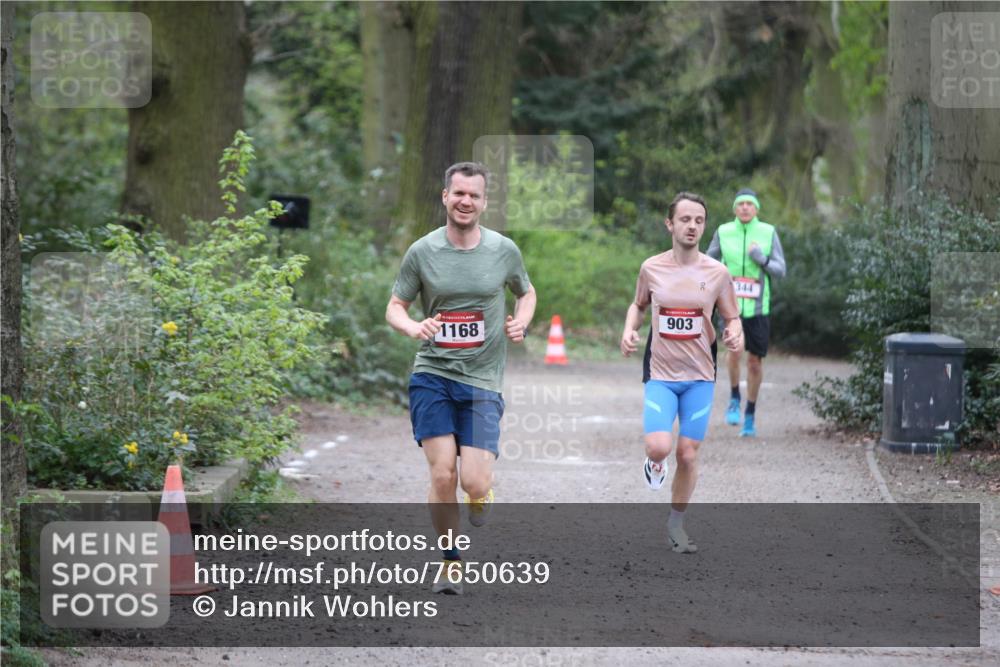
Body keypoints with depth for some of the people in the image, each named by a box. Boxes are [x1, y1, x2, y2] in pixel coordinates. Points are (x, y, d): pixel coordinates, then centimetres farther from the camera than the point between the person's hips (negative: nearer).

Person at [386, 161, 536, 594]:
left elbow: (526, 293, 20)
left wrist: (521, 322, -1)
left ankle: (481, 495, 28)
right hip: (432, 376, 0)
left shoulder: (504, 250, 3)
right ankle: (450, 561, 9)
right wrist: (412, 327, -16)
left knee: (473, 483, -11)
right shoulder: (422, 251, 0)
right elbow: (394, 307, 7)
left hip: (482, 381, 0)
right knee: (442, 475, -11)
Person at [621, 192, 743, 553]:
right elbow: (638, 305, 16)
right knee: (659, 447, -20)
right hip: (661, 375, -1)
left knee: (688, 455, 4)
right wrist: (629, 330, -4)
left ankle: (676, 523, 24)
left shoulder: (716, 273, -3)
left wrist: (735, 333, -17)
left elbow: (732, 317, 6)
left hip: (699, 377, 1)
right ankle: (654, 463, 19)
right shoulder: (652, 268, -2)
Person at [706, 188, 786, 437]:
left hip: (758, 307, 1)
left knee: (755, 361, 6)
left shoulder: (768, 232, -1)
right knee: (735, 350, -24)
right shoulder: (723, 232, 0)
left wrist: (762, 260, -18)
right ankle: (734, 398, 1)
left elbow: (780, 270, 0)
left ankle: (750, 416, 24)